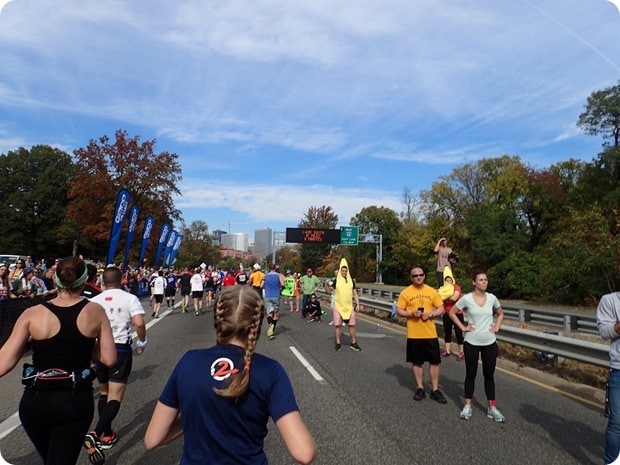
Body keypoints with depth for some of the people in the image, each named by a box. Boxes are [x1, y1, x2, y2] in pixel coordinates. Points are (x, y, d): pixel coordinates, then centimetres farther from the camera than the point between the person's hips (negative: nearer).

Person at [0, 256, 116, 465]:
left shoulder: (32, 315, -9)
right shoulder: (95, 311, -8)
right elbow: (109, 359, -6)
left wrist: (28, 342, 3)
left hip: (36, 401, 1)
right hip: (77, 402, -1)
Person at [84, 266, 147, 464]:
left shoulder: (94, 301, 4)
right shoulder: (130, 298, -6)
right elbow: (139, 323, -18)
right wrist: (142, 342, -1)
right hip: (121, 349, -4)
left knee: (104, 393, 21)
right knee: (115, 397, -1)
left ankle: (107, 435, 29)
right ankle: (95, 435, -20)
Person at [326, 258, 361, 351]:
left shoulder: (351, 281, 4)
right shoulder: (336, 280, -2)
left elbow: (355, 293, 8)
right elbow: (329, 291, -1)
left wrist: (358, 304, 2)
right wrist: (328, 285, -21)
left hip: (349, 306, 2)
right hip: (338, 306, -1)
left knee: (352, 325, 4)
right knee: (338, 325, 4)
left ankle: (353, 343, 16)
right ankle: (338, 343, 15)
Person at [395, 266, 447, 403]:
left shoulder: (432, 291, 1)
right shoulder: (405, 292, -4)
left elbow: (441, 309, 4)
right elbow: (398, 310, -2)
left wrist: (430, 314, -14)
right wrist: (411, 314, -19)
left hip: (430, 333, 1)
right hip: (413, 334, -1)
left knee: (434, 362, 7)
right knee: (416, 362, 9)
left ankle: (435, 390, 20)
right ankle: (420, 388, 23)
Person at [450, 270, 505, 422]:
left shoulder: (492, 298, -2)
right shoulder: (466, 298, -10)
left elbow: (500, 314, 17)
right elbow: (452, 313, 1)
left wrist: (496, 327, 4)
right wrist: (462, 327, -6)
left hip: (490, 343, 2)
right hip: (471, 343, -2)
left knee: (489, 375, 10)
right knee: (471, 374, 8)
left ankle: (492, 408, 21)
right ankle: (467, 406, 20)